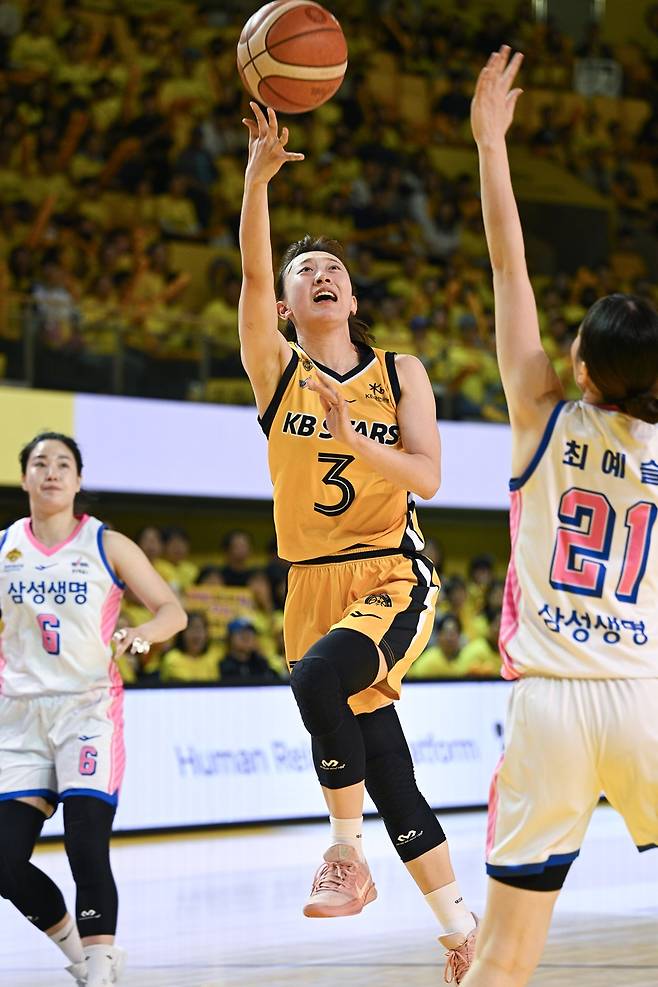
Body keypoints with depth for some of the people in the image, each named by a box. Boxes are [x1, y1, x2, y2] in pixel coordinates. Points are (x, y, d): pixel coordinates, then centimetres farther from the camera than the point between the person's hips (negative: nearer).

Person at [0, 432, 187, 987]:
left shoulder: (107, 546, 1)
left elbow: (173, 611, 1)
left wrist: (143, 634, -19)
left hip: (89, 710, -3)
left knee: (87, 849, -17)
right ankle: (75, 942, 22)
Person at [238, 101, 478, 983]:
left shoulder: (400, 373, 4)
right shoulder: (276, 370, 5)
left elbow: (428, 477, -6)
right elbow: (253, 275, -11)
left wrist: (353, 438, -23)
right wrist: (257, 176, -24)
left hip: (394, 577, -3)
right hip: (315, 583, 3)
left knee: (318, 678, -33)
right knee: (386, 770, 4)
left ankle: (348, 854, -18)